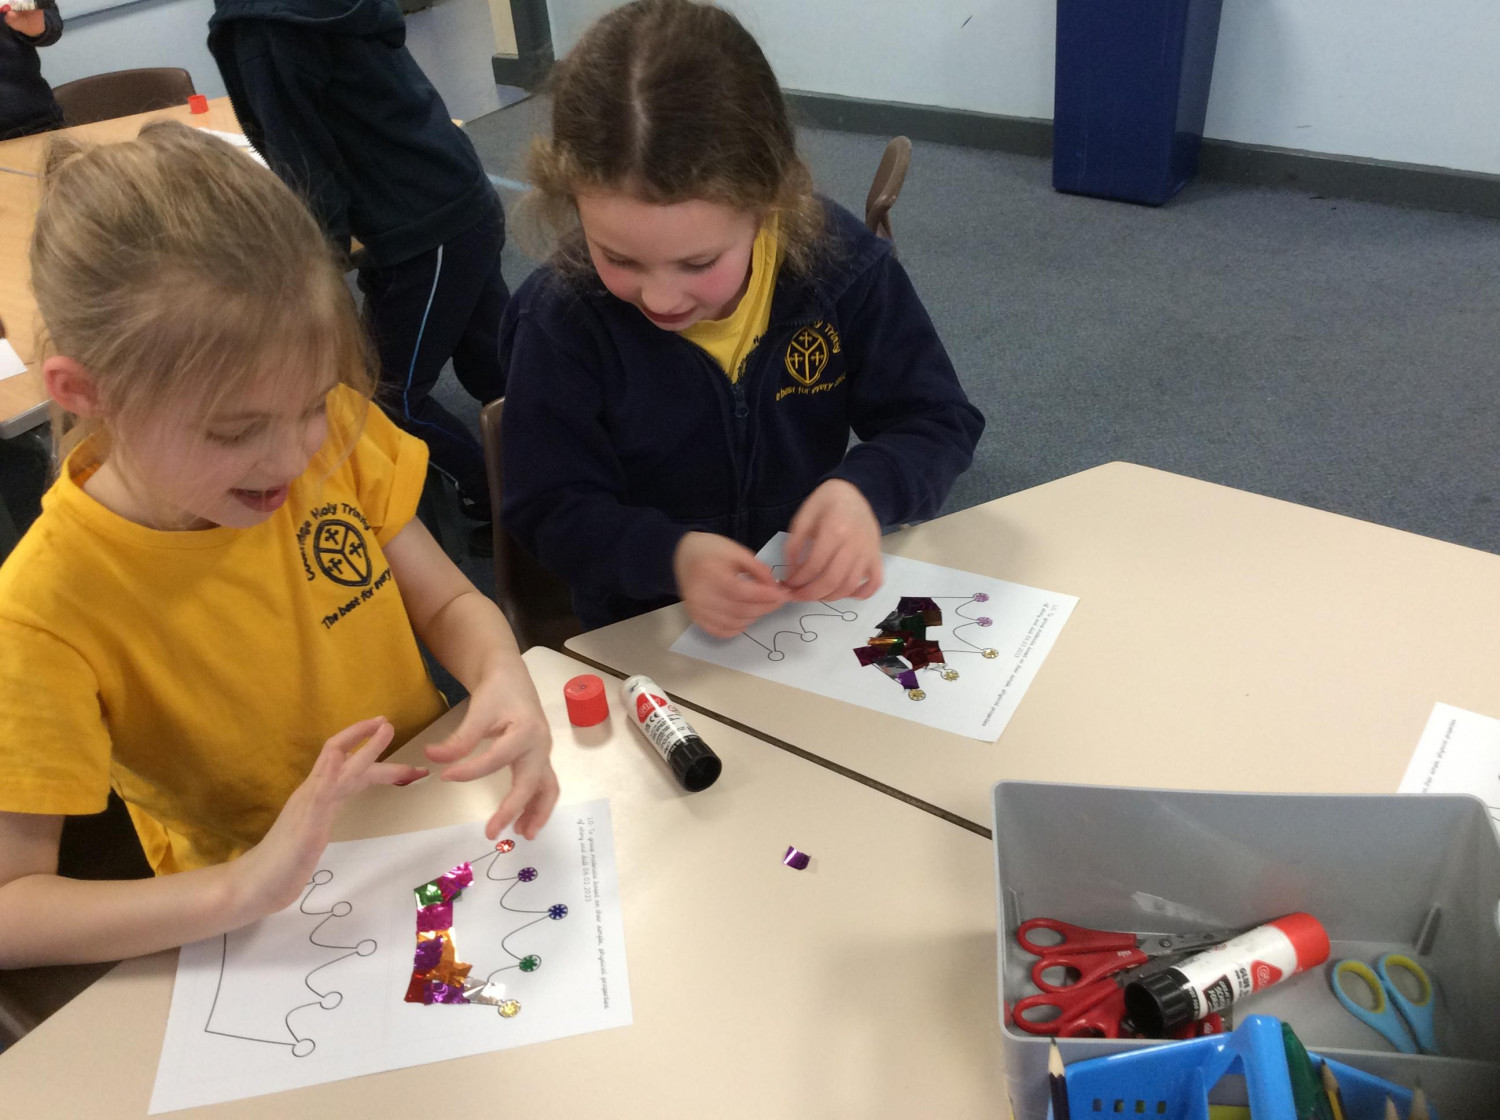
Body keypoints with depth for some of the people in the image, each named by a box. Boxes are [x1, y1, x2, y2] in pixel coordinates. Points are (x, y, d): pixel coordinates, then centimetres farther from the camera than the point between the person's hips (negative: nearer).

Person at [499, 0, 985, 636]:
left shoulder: (841, 263, -11)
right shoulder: (561, 319, -15)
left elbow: (938, 422, -4)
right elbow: (550, 510, -9)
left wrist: (864, 488, -25)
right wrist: (670, 555, -28)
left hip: (823, 598, 2)